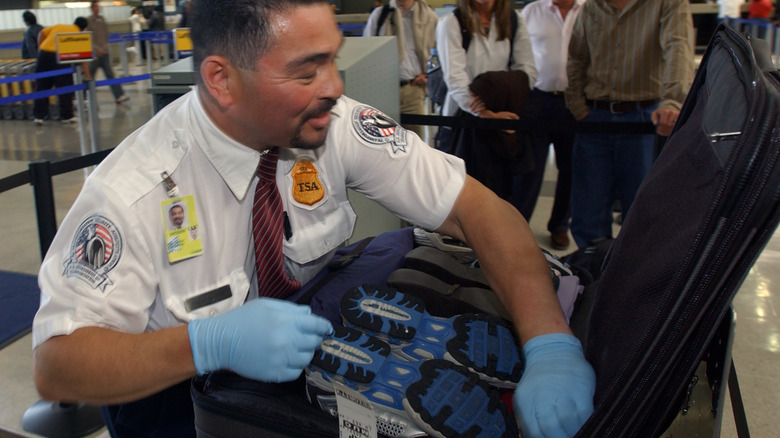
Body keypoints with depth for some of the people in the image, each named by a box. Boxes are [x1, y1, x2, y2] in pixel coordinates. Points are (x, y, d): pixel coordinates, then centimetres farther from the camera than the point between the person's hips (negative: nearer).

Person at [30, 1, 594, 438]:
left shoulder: (336, 126, -19)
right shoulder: (134, 190, -26)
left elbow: (477, 206, -19)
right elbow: (55, 364, -24)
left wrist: (551, 344, -33)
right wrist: (211, 343, -41)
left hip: (310, 345, 3)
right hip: (180, 393, -2)